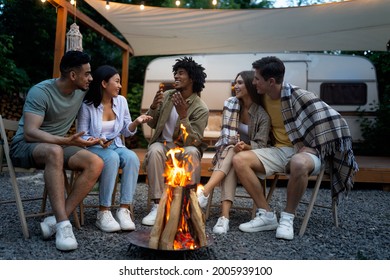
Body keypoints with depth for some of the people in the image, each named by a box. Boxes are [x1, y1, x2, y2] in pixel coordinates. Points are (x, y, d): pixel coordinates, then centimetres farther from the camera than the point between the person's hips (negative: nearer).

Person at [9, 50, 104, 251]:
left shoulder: (81, 91, 0)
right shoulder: (40, 92, -19)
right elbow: (30, 133, -29)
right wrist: (67, 141, -41)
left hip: (58, 145, 6)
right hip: (25, 146, -5)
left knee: (96, 163, -23)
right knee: (55, 152, -41)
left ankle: (56, 220, -27)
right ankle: (63, 224, -40)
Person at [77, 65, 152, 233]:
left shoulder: (121, 101, 5)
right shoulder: (87, 105, -8)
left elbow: (126, 132, 10)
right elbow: (81, 136, -5)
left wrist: (136, 122, -10)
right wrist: (96, 141, -26)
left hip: (115, 146, 4)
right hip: (93, 148, -4)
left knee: (132, 157, -30)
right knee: (112, 158, -37)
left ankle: (124, 210, -29)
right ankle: (103, 213, -31)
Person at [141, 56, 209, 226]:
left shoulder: (201, 108, -12)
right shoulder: (166, 96, 3)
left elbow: (192, 141, -20)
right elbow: (152, 124, 9)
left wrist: (183, 115, -31)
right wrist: (154, 107, -12)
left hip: (185, 148, -2)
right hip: (163, 143, 3)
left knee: (192, 152, -37)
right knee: (155, 151, -32)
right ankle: (158, 205, -29)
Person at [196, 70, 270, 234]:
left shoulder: (262, 115, -11)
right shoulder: (230, 103, -3)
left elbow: (261, 144, -15)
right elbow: (226, 133, -5)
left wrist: (245, 146, -35)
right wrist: (234, 145, -26)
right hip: (227, 151, 1)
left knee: (234, 158, -35)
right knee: (231, 153, -34)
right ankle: (225, 215, -51)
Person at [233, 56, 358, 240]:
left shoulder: (300, 97, -16)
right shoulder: (263, 97, 5)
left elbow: (332, 122, -16)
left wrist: (311, 147, -15)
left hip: (305, 151, -6)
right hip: (279, 150, 6)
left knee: (299, 163, -43)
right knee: (240, 160, -17)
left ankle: (287, 217, -19)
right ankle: (266, 215, -12)